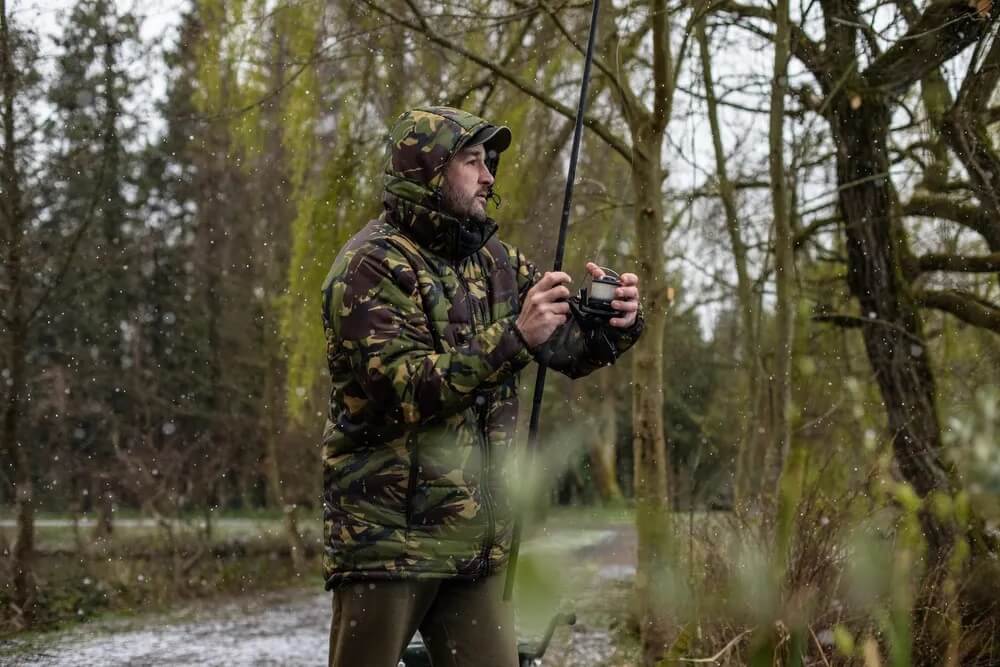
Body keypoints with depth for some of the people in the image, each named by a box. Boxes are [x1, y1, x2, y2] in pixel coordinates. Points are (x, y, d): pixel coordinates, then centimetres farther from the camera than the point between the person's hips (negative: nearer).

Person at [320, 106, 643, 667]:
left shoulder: (495, 261, 12)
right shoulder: (371, 265, -9)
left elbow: (573, 347, 13)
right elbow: (402, 389, -20)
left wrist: (617, 323, -9)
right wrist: (514, 337, -26)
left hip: (479, 534, 6)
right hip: (389, 532, -6)